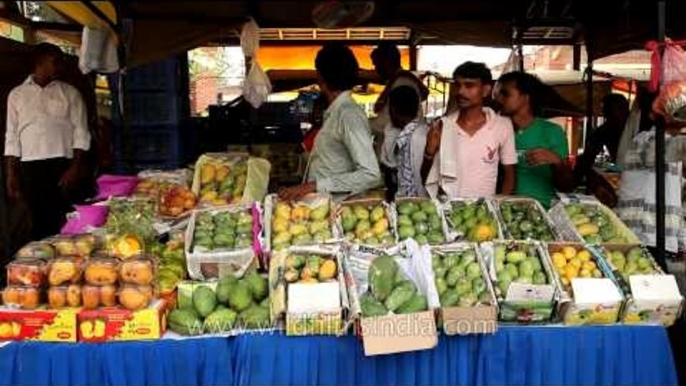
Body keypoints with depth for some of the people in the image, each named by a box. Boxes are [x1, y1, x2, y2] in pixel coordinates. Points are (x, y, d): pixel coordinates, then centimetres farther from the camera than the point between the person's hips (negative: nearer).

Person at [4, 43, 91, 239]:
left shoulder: (70, 93, 9)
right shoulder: (17, 95, 13)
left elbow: (81, 134, 4)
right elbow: (12, 137, 12)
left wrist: (76, 168, -9)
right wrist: (11, 174, 4)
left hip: (63, 165, -1)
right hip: (30, 167, 1)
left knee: (64, 223, -6)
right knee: (39, 222, 2)